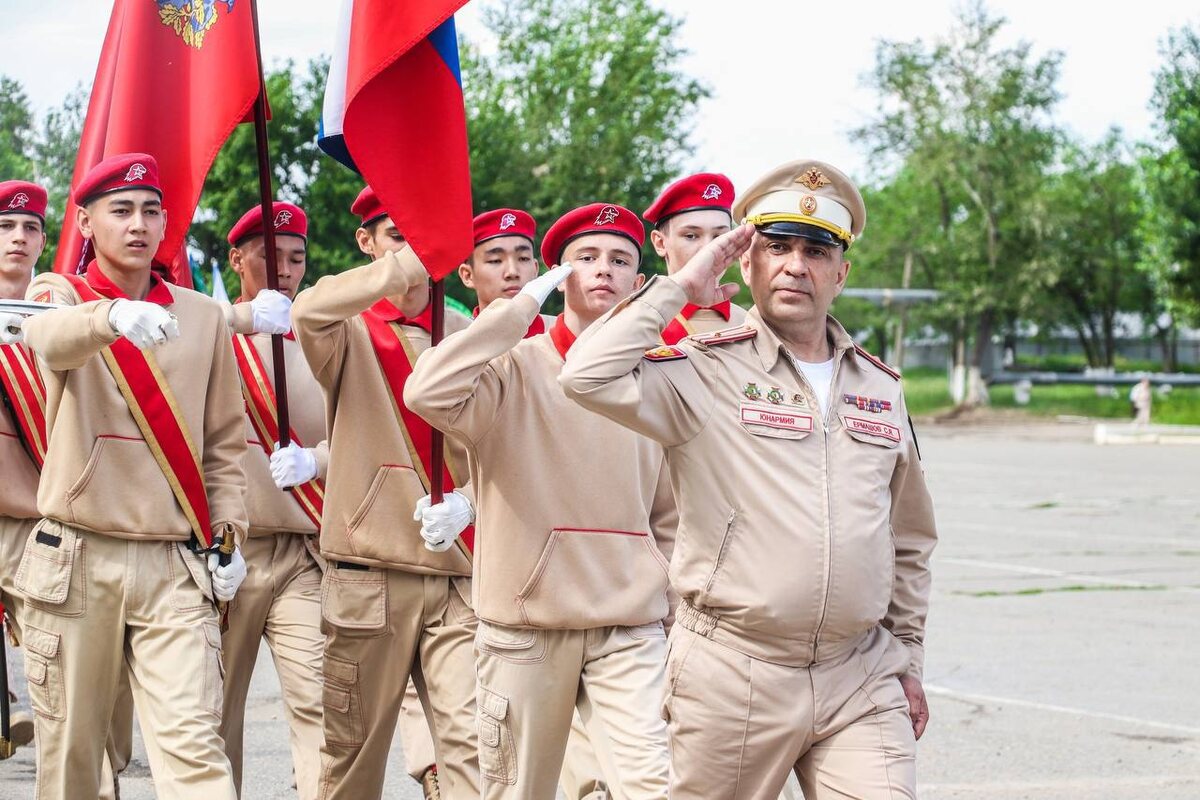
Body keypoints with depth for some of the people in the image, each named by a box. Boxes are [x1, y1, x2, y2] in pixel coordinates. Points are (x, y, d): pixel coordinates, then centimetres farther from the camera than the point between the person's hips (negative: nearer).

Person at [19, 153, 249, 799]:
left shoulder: (203, 316, 11)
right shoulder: (57, 294, 3)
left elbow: (224, 437, 17)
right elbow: (52, 339, -23)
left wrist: (226, 529, 4)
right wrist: (115, 317, -45)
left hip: (176, 565, 1)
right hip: (76, 560, -1)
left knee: (194, 741, -12)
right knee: (68, 747, 4)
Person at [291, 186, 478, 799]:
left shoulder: (465, 334, 12)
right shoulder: (351, 331, 2)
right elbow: (308, 314, -23)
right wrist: (399, 267, -24)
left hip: (459, 572, 2)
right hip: (370, 575, -2)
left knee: (470, 738, -12)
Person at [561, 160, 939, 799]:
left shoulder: (880, 387, 14)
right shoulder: (706, 373, -1)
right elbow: (589, 377, -19)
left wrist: (906, 658, 20)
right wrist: (680, 288, -10)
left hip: (862, 681, 3)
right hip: (733, 676, -3)